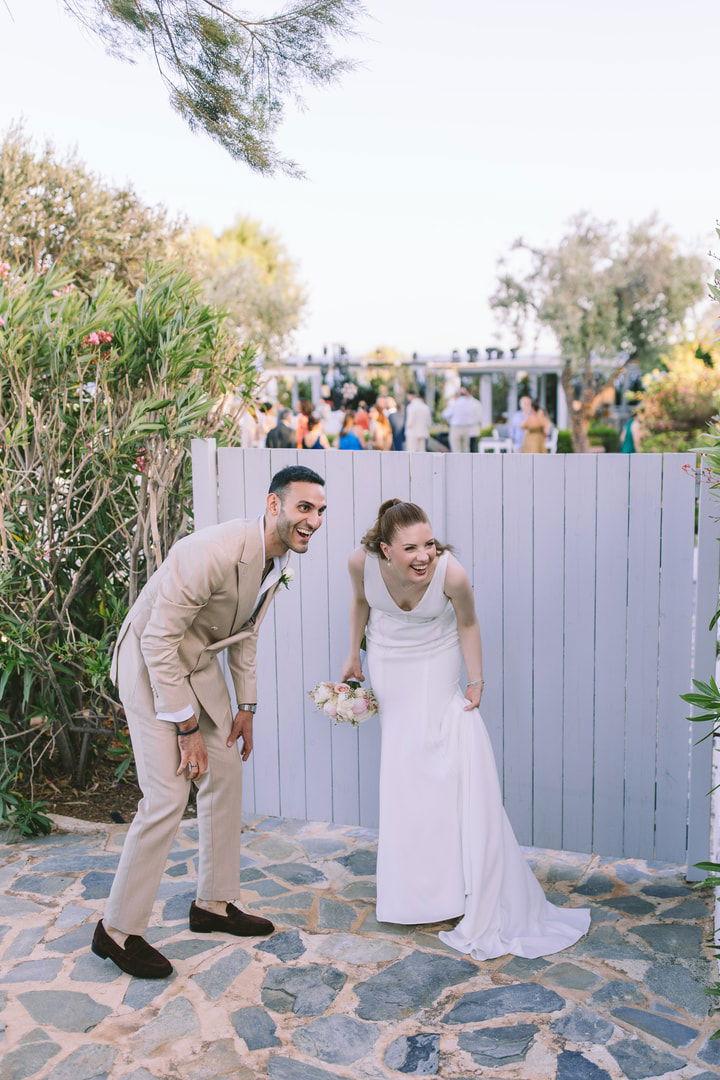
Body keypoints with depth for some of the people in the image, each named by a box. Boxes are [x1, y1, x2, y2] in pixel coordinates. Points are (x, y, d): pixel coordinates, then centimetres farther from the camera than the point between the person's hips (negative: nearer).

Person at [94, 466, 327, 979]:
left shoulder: (279, 558, -4)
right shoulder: (213, 552, -32)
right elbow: (159, 640, -27)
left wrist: (246, 707, 10)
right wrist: (187, 729, -21)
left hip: (200, 663, 9)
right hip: (151, 664, -9)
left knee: (226, 776, 12)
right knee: (168, 798, -11)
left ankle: (214, 903, 28)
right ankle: (118, 930, 7)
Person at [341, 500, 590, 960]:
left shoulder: (451, 573, -34)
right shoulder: (363, 561, -26)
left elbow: (468, 626, -13)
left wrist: (476, 682, -8)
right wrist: (353, 655, 8)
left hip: (434, 665, -2)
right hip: (387, 663, 3)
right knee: (404, 763, 6)